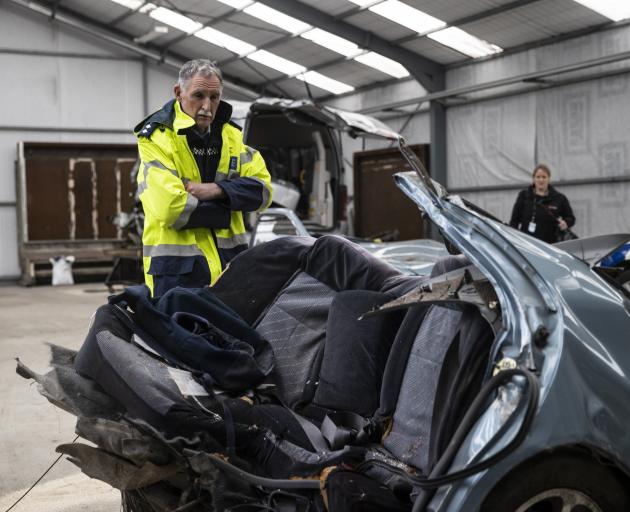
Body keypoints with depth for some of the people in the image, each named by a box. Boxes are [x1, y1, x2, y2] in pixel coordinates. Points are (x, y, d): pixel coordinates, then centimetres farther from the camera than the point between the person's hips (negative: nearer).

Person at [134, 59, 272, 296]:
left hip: (228, 260, 5)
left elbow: (262, 189, 2)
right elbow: (170, 208, -19)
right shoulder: (157, 137, -8)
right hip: (176, 268, -5)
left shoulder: (230, 135, 11)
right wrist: (224, 213, -7)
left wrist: (216, 190, -13)